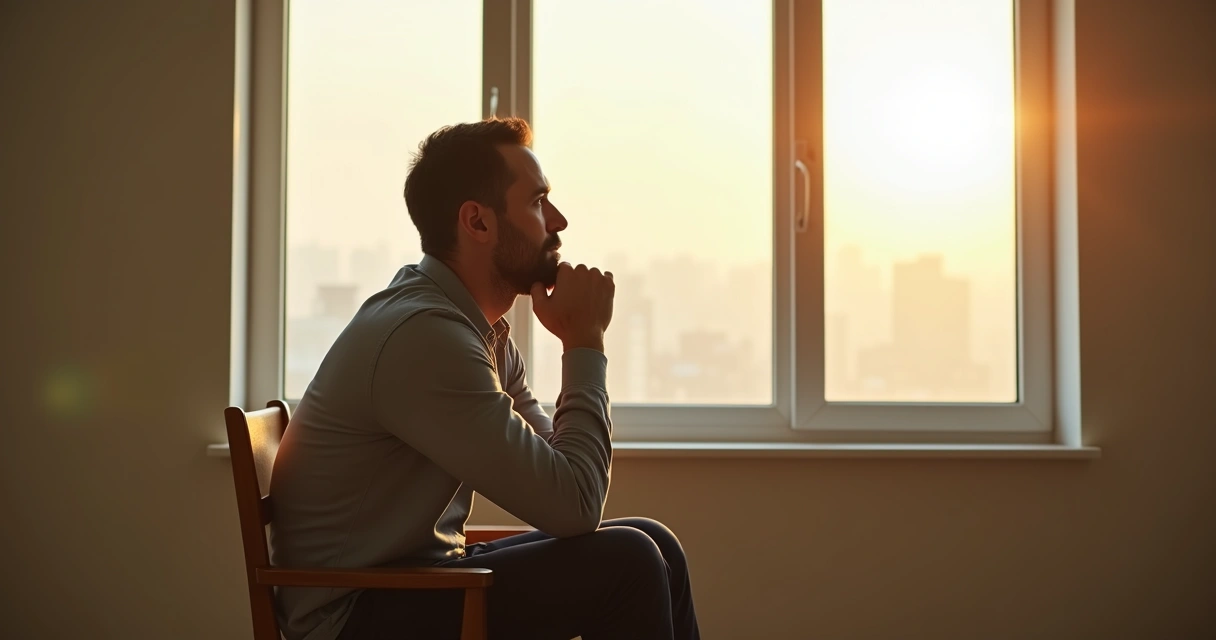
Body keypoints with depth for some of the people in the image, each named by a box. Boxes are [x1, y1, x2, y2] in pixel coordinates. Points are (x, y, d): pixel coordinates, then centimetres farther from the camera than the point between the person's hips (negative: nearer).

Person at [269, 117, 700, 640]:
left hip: (423, 571, 10)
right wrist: (585, 343, -15)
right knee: (626, 562, -19)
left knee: (653, 547, 4)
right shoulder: (423, 333, -24)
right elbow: (570, 508, -24)